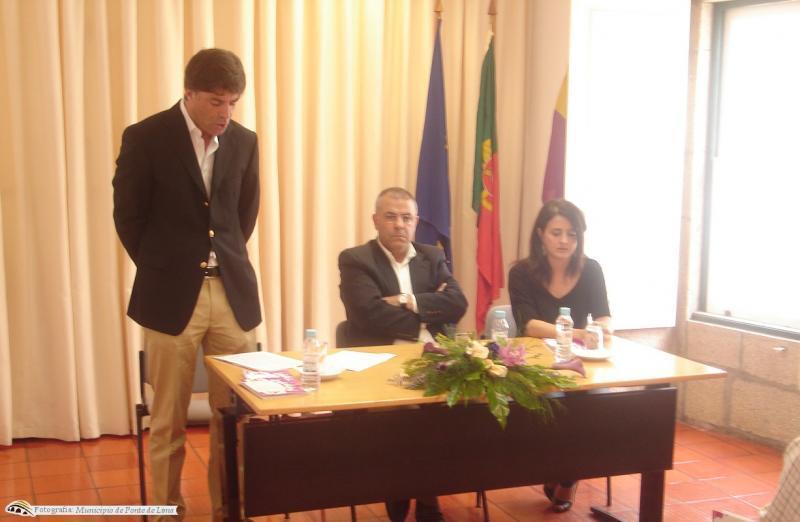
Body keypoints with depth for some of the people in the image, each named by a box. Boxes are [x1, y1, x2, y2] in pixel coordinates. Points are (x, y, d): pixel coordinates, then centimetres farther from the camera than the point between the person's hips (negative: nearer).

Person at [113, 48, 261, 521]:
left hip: (234, 292, 3)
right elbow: (128, 217, 1)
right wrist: (162, 271, 4)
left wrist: (228, 262, 12)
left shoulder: (244, 141, 5)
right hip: (171, 295, -3)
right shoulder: (145, 138, -6)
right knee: (168, 421, 5)